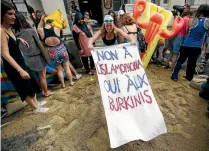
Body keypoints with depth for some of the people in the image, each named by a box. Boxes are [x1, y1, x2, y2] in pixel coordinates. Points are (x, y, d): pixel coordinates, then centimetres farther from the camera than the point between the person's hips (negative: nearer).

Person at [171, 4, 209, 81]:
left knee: (180, 60, 12)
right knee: (192, 63, 14)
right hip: (197, 47, 2)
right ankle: (189, 77, 29)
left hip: (187, 45, -2)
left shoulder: (192, 20, -9)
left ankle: (174, 76, 14)